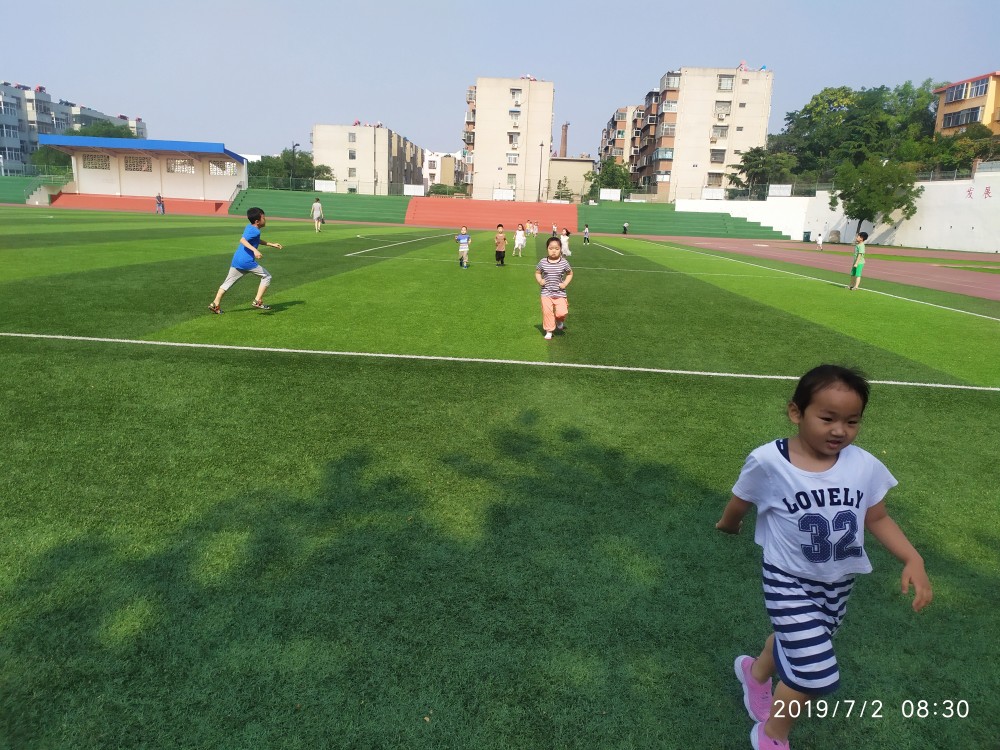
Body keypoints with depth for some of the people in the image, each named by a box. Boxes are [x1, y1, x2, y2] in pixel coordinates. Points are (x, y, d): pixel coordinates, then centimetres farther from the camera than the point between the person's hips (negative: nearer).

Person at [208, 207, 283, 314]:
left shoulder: (249, 227, 18)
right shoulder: (255, 231, -10)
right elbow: (243, 240, -25)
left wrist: (271, 244, 37)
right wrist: (254, 250, -36)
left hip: (236, 260, 9)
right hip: (247, 261, -9)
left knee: (228, 282, 13)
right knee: (266, 277, 7)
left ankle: (215, 304, 9)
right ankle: (257, 301, 1)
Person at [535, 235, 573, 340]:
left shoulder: (564, 262, -6)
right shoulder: (543, 262, -5)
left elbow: (570, 273, 8)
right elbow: (537, 272, 11)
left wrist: (565, 283, -5)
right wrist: (539, 281, -7)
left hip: (560, 293, -1)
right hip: (546, 293, 1)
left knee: (561, 313, -8)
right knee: (547, 312, -2)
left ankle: (559, 322, 28)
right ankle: (549, 331, 14)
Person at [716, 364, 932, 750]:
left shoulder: (865, 465, -14)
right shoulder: (768, 462, -24)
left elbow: (877, 518, 1)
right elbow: (738, 504, -5)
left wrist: (913, 560, -12)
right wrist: (728, 525, 13)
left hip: (838, 583, 5)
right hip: (790, 582, -5)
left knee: (796, 643, 25)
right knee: (817, 675, -11)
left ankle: (756, 671, 60)